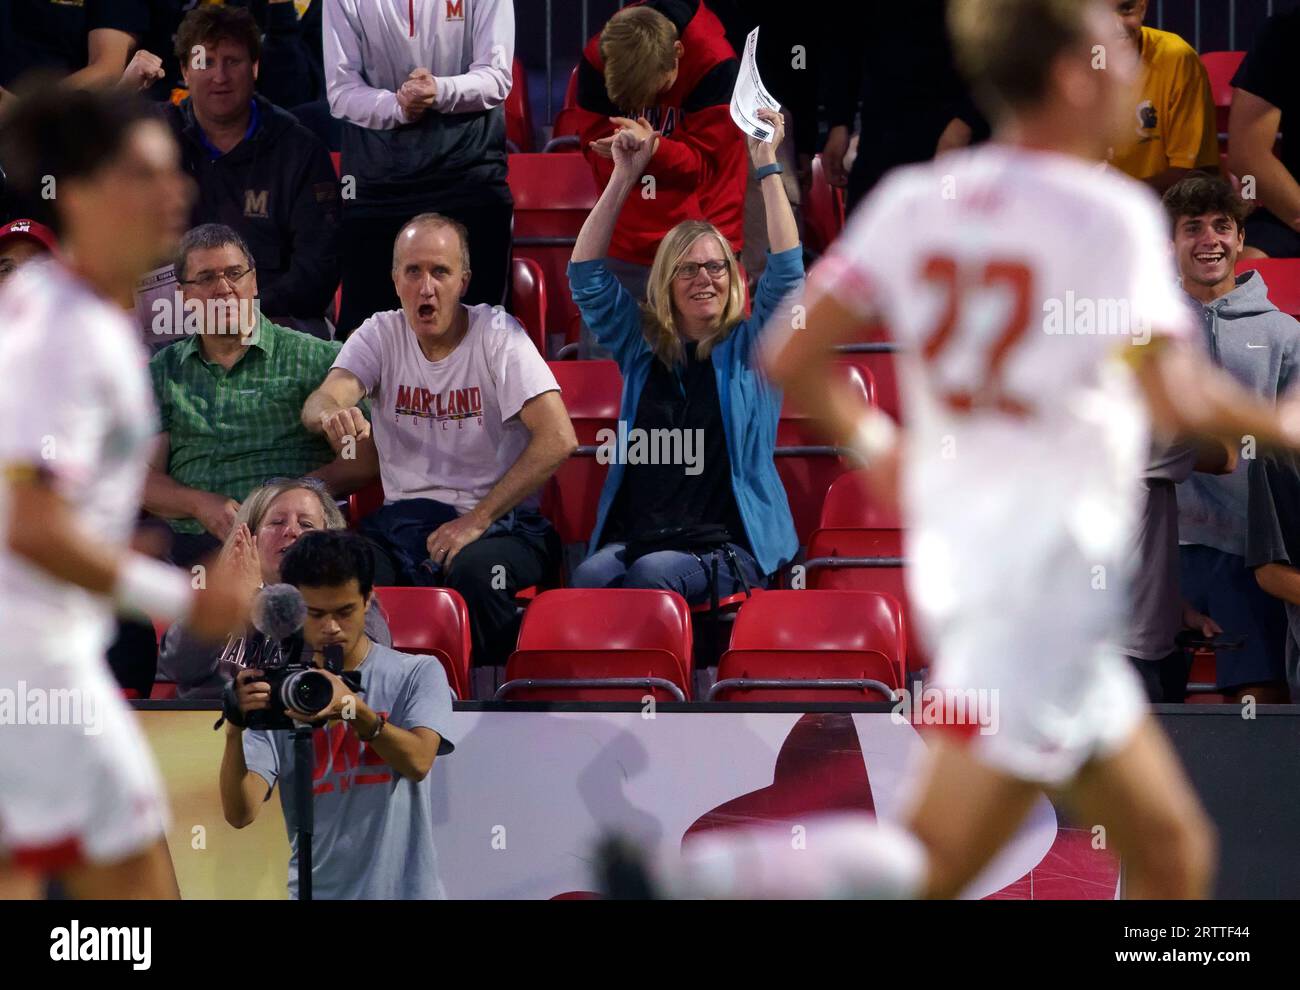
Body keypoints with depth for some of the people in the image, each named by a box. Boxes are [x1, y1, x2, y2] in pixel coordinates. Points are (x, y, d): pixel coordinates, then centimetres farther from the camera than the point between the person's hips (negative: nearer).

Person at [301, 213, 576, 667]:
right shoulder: (380, 335, 6)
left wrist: (476, 521, -18)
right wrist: (332, 415, -39)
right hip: (403, 517, 3)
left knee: (474, 569, -37)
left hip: (499, 519, -2)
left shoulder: (496, 334, -5)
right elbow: (321, 402, -11)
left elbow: (558, 439, -14)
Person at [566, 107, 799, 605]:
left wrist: (766, 164, 1)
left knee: (654, 574, -36)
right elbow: (586, 274, 15)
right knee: (589, 578, -34)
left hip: (728, 544, -2)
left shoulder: (748, 349, 13)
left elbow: (787, 269, 2)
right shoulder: (642, 347, 19)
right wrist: (624, 176, 10)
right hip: (635, 537, 2)